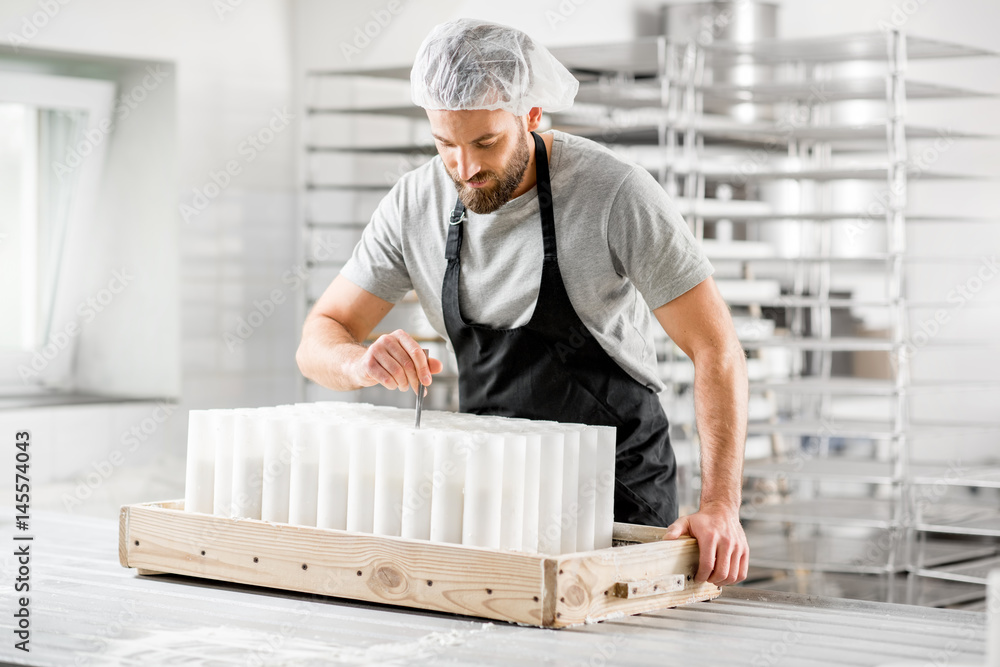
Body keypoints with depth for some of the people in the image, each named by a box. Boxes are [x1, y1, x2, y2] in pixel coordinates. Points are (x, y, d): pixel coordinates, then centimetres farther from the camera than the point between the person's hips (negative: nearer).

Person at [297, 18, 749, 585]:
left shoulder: (616, 193, -17)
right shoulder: (415, 204, -4)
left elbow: (717, 350, -16)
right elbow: (318, 342, 0)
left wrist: (720, 506, -28)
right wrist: (363, 363, -26)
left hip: (620, 492, -4)